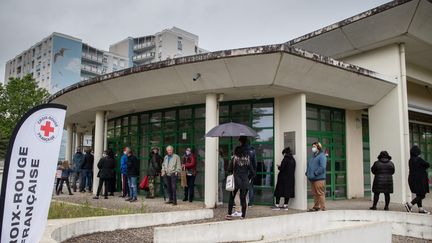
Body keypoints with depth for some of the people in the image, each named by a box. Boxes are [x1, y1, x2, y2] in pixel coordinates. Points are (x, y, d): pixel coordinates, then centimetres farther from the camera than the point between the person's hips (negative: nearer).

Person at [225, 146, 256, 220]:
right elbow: (252, 172, 0)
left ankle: (229, 214, 10)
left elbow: (229, 170, -3)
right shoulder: (247, 159, 1)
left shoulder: (234, 159, -2)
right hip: (245, 182, 1)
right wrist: (249, 179, 15)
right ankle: (243, 216, 9)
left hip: (236, 181, -1)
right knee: (243, 199, 7)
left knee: (231, 198, 11)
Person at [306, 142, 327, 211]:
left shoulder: (322, 156, -7)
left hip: (319, 179, -8)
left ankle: (323, 208, -2)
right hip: (312, 179, 8)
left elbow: (322, 167, -18)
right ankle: (316, 207, 20)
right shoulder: (313, 156, 20)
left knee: (320, 193, -6)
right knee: (315, 194, 13)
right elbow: (308, 165, 25)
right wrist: (307, 173, 9)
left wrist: (315, 174, -18)